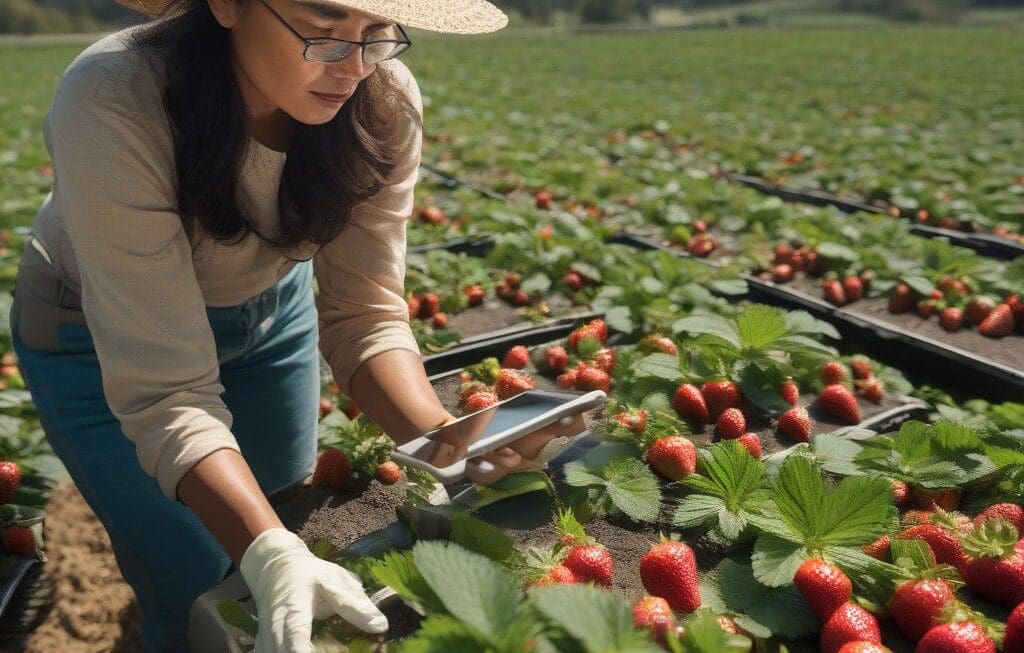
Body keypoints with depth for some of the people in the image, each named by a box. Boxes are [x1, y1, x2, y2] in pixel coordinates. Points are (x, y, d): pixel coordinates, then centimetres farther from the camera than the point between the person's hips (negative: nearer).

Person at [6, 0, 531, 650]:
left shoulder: (385, 102, -25)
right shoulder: (112, 104, -37)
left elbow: (365, 315, -21)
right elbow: (166, 388, -37)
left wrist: (440, 435, -39)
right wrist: (270, 554, -51)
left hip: (270, 309, 3)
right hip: (101, 338, -3)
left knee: (292, 523, 12)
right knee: (203, 600, -1)